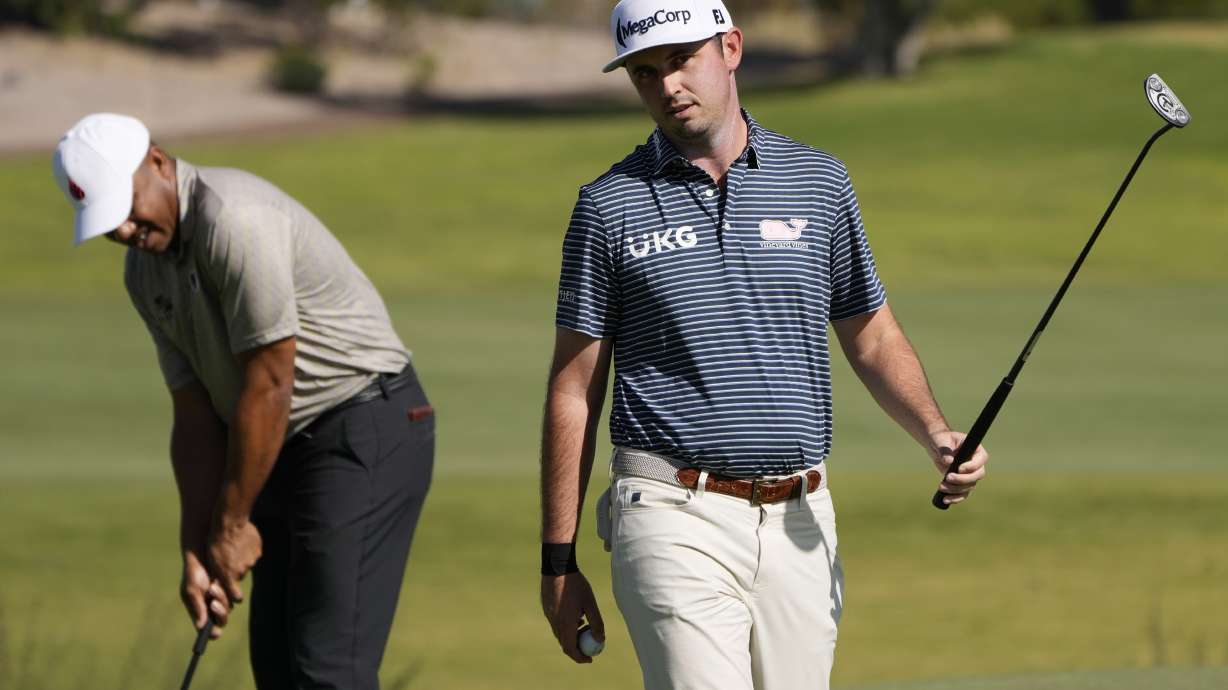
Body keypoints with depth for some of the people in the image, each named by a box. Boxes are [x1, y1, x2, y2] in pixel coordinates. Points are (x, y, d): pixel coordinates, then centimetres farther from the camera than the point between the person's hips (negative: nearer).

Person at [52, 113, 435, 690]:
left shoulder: (234, 219, -23)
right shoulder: (146, 272, 7)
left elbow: (268, 386, -22)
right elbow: (195, 414, 8)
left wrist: (231, 525, -13)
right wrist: (196, 553, 1)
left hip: (365, 431, -10)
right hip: (291, 448, 10)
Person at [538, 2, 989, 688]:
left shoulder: (819, 182, 9)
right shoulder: (610, 206, 3)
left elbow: (872, 336, 16)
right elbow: (575, 391, 5)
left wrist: (938, 436, -3)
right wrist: (559, 559, 3)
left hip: (798, 525, 3)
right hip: (676, 516, -3)